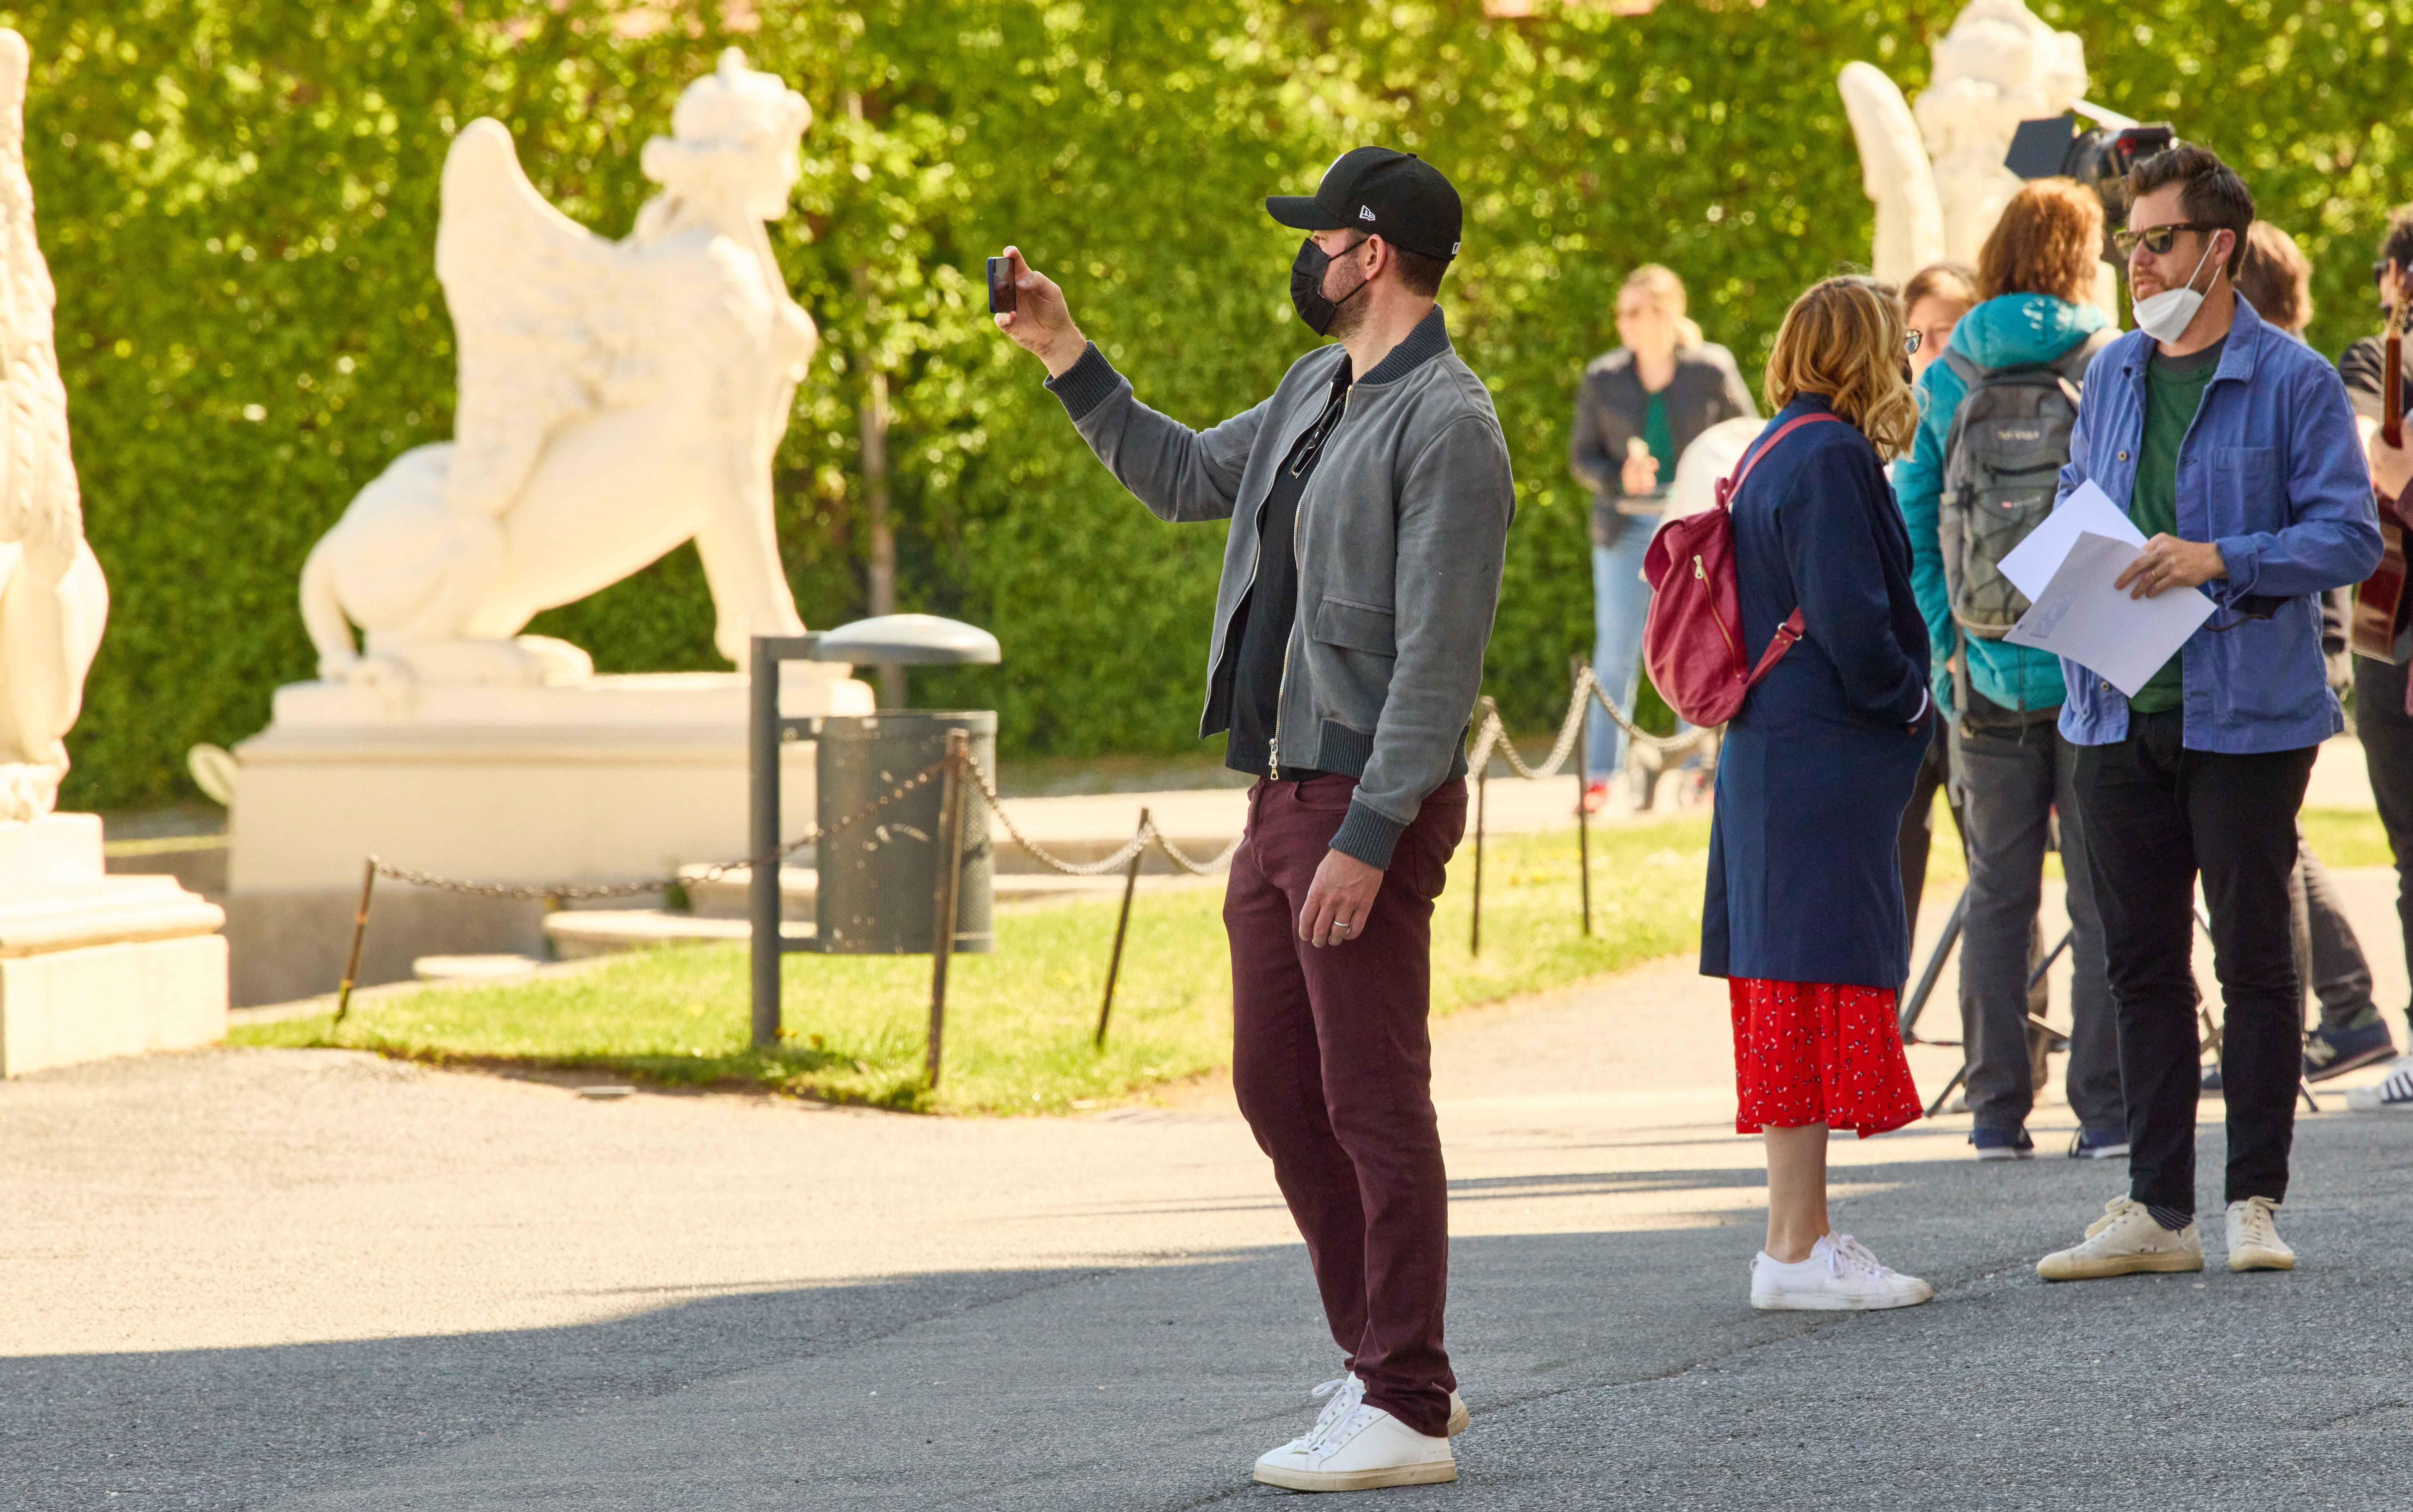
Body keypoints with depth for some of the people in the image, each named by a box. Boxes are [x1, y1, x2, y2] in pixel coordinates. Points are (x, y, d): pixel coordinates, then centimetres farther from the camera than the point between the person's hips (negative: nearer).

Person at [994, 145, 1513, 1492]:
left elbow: (1439, 658, -20)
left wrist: (1368, 837, -23)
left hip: (1370, 802, -10)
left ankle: (1405, 1416, -2)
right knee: (1279, 1087, 13)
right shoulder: (1319, 393, 15)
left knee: (1374, 1102, -7)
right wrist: (1065, 356, 24)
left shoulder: (1447, 425, -15)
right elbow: (1185, 477, 31)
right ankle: (1388, 1365, 23)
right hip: (1285, 792, 10)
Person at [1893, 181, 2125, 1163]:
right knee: (2103, 896, 2)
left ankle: (1997, 1112, 9)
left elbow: (1911, 519, 3)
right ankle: (2105, 1110, 1)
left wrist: (1940, 647, 8)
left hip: (1987, 673, 3)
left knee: (1997, 893, 9)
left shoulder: (1949, 379, 3)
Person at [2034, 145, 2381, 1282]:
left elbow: (2349, 537, -10)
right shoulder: (2112, 377, 12)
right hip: (2121, 711, 6)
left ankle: (2256, 1201, 9)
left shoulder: (2290, 382, -6)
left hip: (2246, 713, -6)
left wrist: (2222, 560, -21)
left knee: (2253, 957, 1)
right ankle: (2155, 1210, 12)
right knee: (2141, 964, 7)